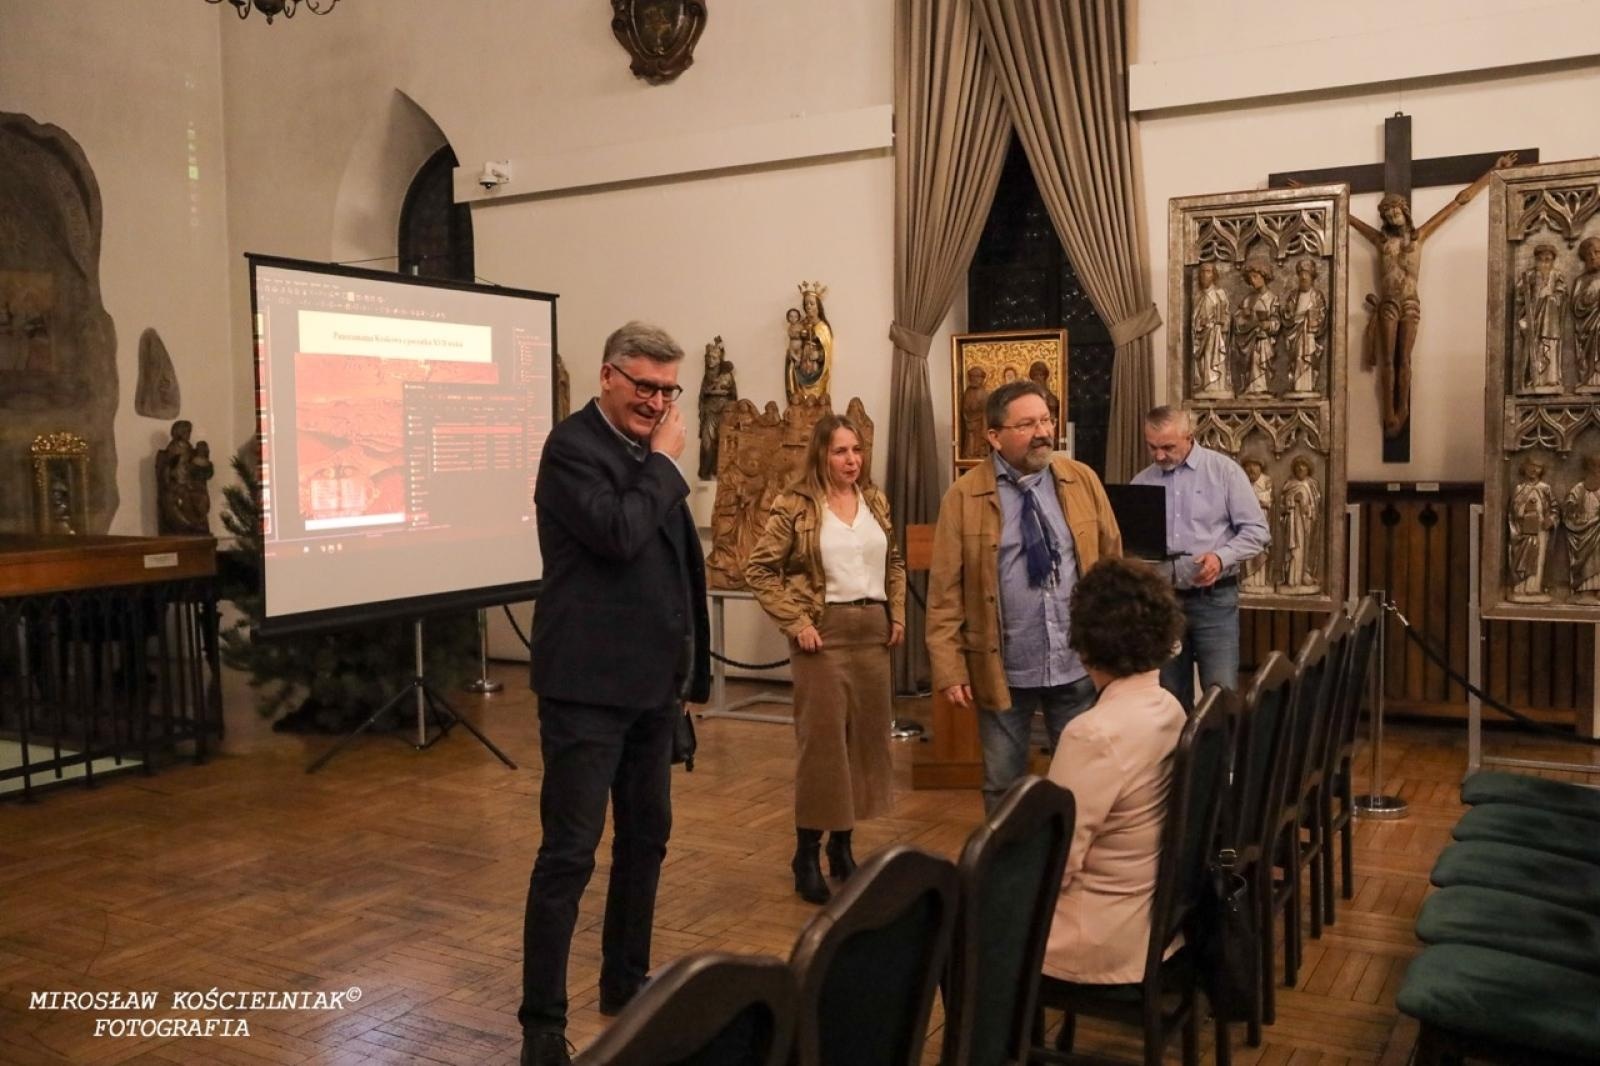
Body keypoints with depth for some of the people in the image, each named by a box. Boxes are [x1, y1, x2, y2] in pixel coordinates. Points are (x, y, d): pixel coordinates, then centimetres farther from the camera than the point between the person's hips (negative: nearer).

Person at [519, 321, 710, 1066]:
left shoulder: (651, 453, 12)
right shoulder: (573, 446, -12)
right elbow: (619, 534, -27)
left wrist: (691, 667, 18)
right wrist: (666, 462, -14)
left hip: (651, 683, 8)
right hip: (589, 685, -8)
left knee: (646, 837, 16)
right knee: (570, 852, -4)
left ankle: (626, 983, 32)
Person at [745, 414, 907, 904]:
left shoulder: (876, 501, 9)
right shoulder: (796, 505, -7)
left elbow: (894, 563, 21)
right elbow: (758, 570, -8)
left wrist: (897, 614, 10)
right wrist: (796, 623, -13)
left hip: (873, 630, 6)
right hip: (824, 632, -6)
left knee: (867, 737, 10)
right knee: (822, 740, -2)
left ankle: (842, 844, 25)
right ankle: (806, 855, 11)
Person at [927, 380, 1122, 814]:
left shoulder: (1083, 481, 2)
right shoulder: (964, 497, -7)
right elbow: (945, 591, -7)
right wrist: (950, 669, -10)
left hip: (1079, 665, 2)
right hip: (1004, 671, -2)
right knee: (1003, 786, 14)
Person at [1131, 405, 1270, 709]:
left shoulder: (1224, 470, -3)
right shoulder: (1141, 482, 7)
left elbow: (1256, 531, -4)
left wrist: (1221, 556, -21)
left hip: (1214, 600, -3)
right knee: (1170, 697, 11)